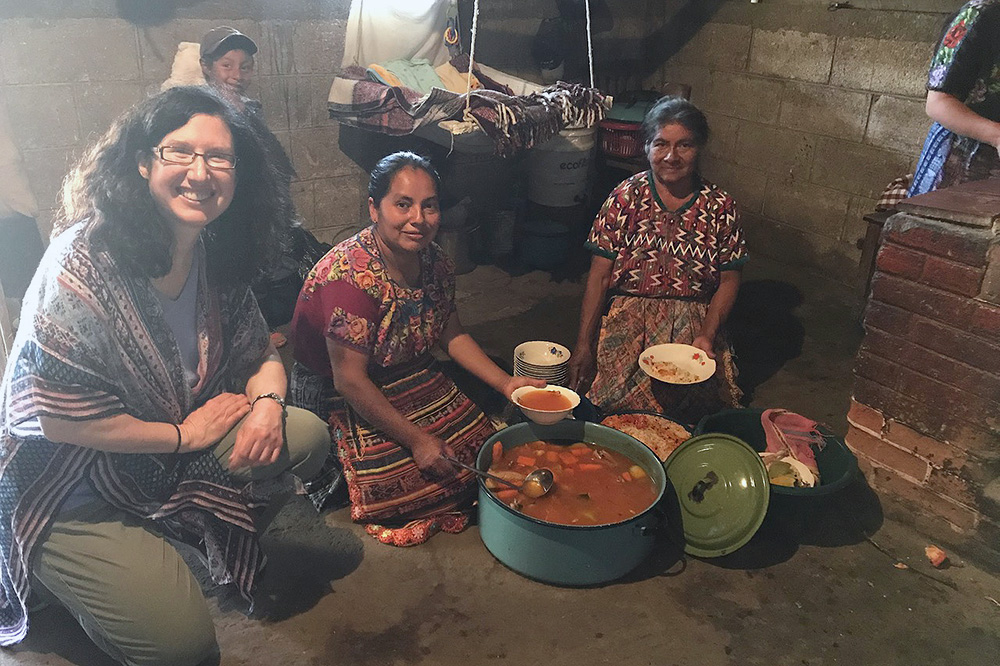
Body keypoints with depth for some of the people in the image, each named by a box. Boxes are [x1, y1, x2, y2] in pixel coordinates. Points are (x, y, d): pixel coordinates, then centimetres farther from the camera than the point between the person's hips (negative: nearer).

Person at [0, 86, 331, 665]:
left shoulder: (217, 253, -5)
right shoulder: (85, 262, -27)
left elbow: (261, 351, 5)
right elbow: (60, 418, -26)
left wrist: (267, 403, -17)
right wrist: (186, 432, -18)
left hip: (177, 456, 6)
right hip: (74, 495, -6)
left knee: (305, 437, -10)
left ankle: (227, 540, 15)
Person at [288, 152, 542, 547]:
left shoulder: (433, 261, -5)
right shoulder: (351, 276, -29)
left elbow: (452, 334, 7)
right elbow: (350, 380, -28)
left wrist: (506, 383, -4)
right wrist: (418, 440, -25)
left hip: (411, 379, 7)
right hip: (336, 399, -7)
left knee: (481, 440, -3)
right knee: (412, 481, -17)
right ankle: (340, 474, 11)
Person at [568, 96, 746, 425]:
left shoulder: (720, 206, 1)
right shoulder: (626, 196, -2)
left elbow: (729, 281, 6)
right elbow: (599, 276, -5)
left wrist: (706, 336, -11)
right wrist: (583, 346, -11)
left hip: (695, 323, 1)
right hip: (627, 319, -1)